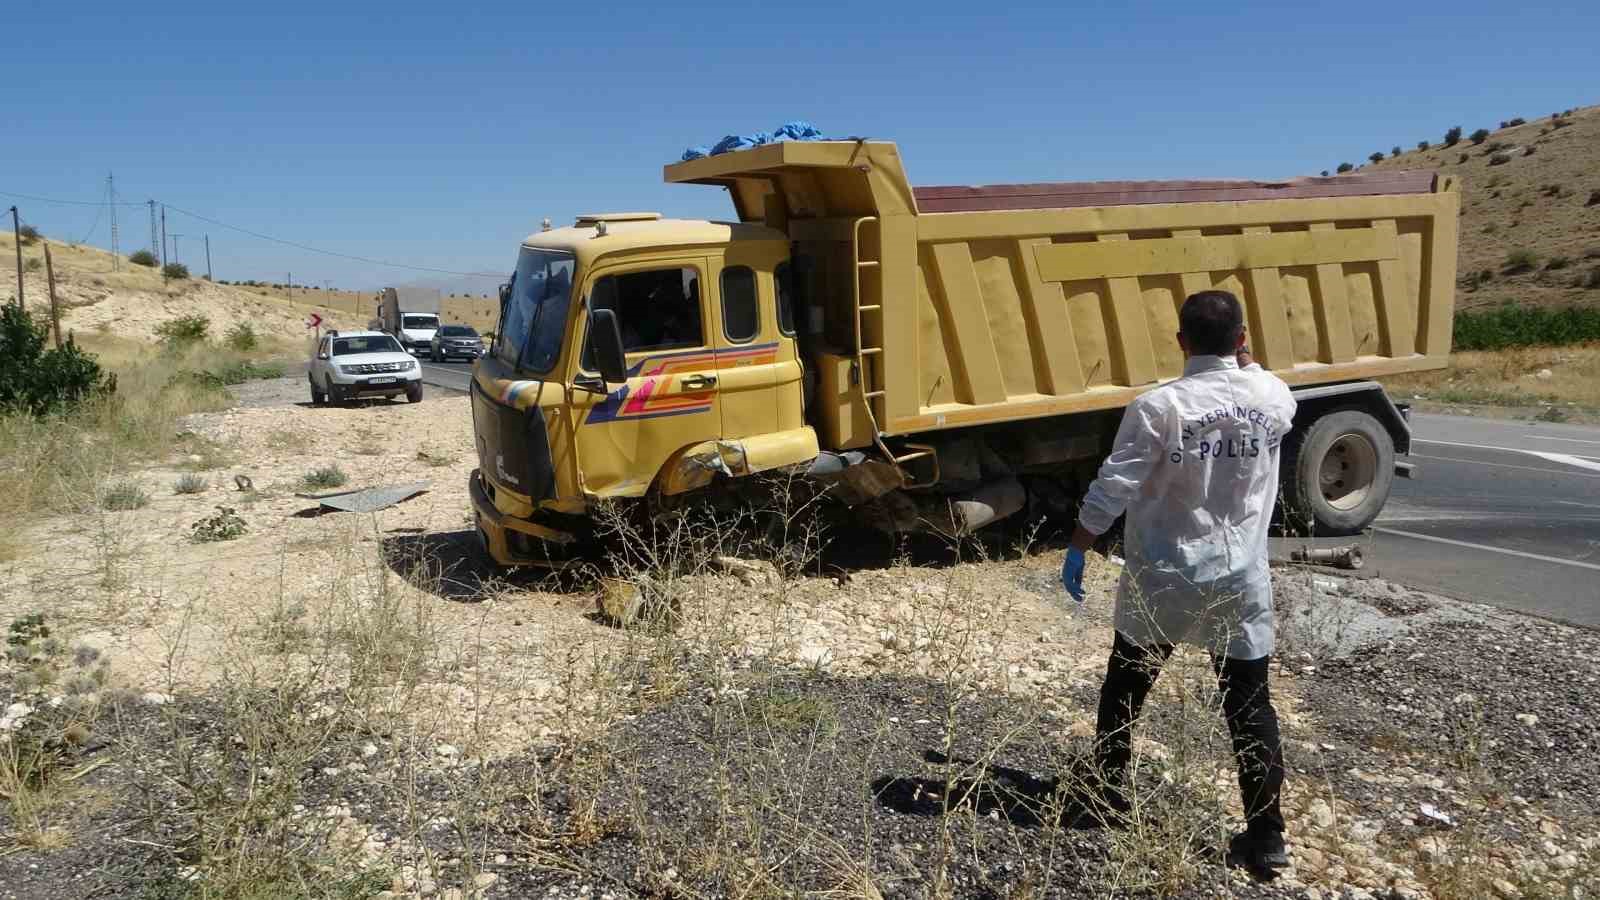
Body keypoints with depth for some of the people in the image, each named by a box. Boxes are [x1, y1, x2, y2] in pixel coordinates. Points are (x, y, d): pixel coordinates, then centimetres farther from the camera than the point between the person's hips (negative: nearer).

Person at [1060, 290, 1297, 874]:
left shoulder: (1159, 406, -16)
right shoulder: (1274, 399, -5)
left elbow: (1111, 491, -15)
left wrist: (1076, 550, -4)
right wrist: (1244, 363, 25)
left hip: (1162, 580, -2)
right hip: (1240, 581, 3)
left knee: (1125, 686, 19)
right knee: (1250, 706, 10)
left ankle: (1107, 784, 35)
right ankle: (1265, 837, 13)